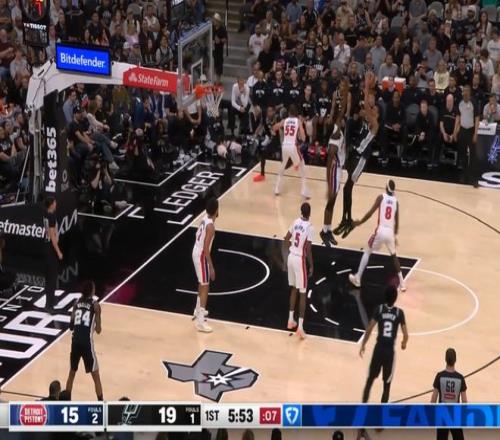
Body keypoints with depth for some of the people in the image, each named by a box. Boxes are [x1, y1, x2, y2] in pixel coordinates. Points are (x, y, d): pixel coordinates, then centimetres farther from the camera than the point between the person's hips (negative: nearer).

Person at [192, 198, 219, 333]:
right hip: (202, 256, -9)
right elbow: (206, 249, -26)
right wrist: (211, 267, -22)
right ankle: (200, 322, -4)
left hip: (196, 253, 9)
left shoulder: (204, 219, 3)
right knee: (205, 287, -4)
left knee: (202, 284, 26)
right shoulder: (211, 226, -25)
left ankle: (198, 311, 43)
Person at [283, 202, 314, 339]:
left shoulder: (296, 222, 3)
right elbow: (308, 250, -16)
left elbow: (286, 240, 11)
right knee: (303, 293, 1)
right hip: (300, 260, -6)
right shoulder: (309, 227, -16)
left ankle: (291, 320, 29)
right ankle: (300, 327, -2)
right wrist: (311, 266, -7)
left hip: (291, 257, 6)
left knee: (294, 289, 22)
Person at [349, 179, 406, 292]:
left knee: (367, 252, 16)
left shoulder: (381, 197, -1)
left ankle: (357, 279, 15)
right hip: (390, 232, 3)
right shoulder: (396, 201, 9)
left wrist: (360, 222, 8)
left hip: (381, 230, -3)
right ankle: (402, 283, 17)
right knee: (394, 256, 22)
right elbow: (397, 221, 14)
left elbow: (370, 213, -6)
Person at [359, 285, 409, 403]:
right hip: (390, 351, -1)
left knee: (370, 380, 16)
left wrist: (363, 345, 4)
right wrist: (404, 343, 15)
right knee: (387, 384, 10)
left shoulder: (379, 309, -5)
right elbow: (405, 335, -7)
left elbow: (369, 329, -8)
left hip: (378, 348, 1)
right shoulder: (399, 312, -7)